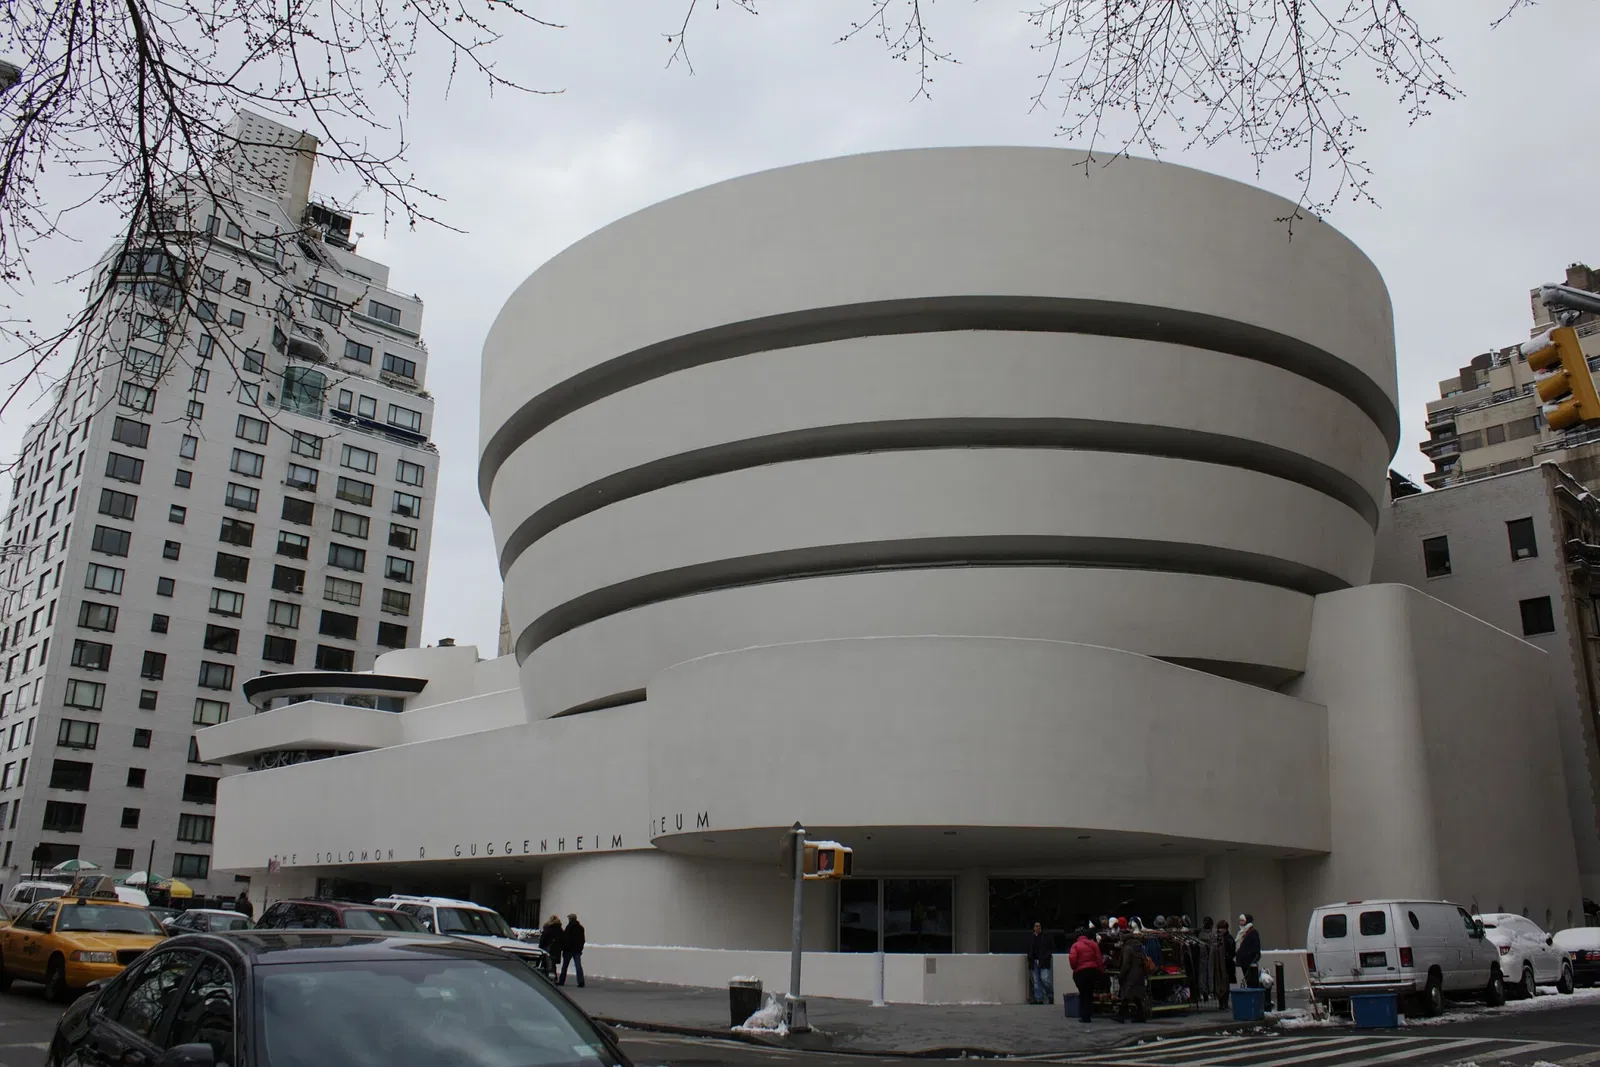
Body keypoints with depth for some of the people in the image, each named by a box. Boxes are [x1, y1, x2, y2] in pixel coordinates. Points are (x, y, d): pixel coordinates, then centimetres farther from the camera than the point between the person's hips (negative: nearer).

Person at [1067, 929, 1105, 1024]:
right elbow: (1099, 959, 1)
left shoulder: (1076, 945, -5)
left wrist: (1074, 968, 2)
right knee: (1090, 993, 12)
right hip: (1093, 971, 3)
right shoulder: (1093, 944, 5)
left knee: (1083, 994, 8)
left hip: (1080, 972, -3)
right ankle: (1087, 1015, 10)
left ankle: (1084, 1016, 5)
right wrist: (1101, 971, 7)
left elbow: (1072, 958, -16)